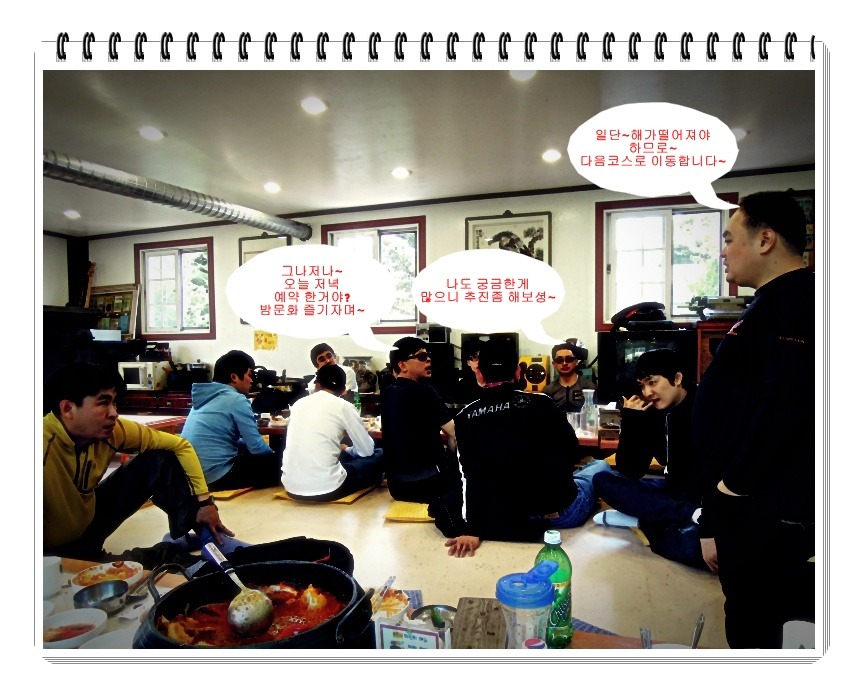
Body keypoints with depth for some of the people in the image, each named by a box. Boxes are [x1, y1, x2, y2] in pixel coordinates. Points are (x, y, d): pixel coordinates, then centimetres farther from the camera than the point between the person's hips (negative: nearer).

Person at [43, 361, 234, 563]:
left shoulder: (112, 429, -16)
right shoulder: (44, 444, -33)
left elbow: (180, 445, -7)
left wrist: (204, 500, -12)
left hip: (88, 518, 6)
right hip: (52, 548, -6)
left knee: (162, 459, -9)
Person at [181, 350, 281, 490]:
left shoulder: (207, 396, 12)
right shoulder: (236, 400, -13)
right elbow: (257, 447, -13)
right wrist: (274, 455, 7)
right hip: (217, 475, -9)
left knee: (248, 451, 27)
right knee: (277, 463, -1)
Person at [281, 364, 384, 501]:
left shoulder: (299, 403, 11)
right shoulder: (343, 406, -2)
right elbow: (367, 449, 5)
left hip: (291, 487, 6)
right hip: (325, 488, -5)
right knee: (379, 456, 18)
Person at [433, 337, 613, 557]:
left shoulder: (465, 417, -9)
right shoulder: (541, 403, -14)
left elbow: (471, 478, -11)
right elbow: (574, 454, -4)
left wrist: (473, 531, -6)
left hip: (512, 519, 3)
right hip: (564, 512, -2)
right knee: (601, 466, 26)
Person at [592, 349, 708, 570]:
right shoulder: (652, 413, -1)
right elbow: (630, 471, -5)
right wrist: (630, 421, -14)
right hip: (673, 492, 8)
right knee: (603, 480, -11)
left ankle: (643, 519, -12)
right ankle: (690, 516, -19)